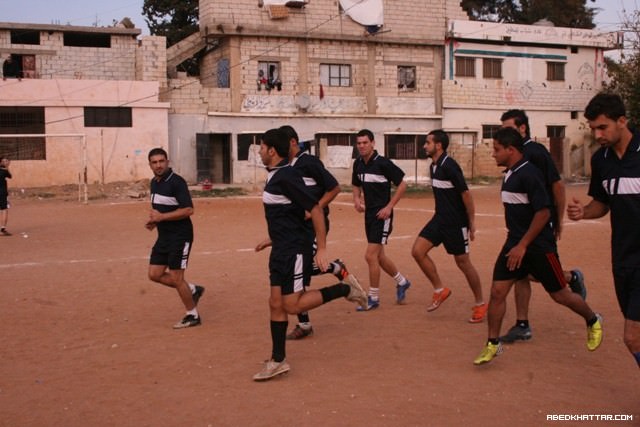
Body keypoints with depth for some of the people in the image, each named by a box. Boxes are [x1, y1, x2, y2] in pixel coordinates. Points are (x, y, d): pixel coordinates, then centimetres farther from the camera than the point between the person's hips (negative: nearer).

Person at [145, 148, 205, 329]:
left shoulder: (176, 182, -16)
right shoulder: (154, 182, 10)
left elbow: (188, 210, -23)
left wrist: (162, 217, -23)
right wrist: (153, 220, 6)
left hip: (180, 236, -9)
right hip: (164, 236, 9)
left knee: (176, 278, -3)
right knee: (155, 274, 8)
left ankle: (193, 316, 15)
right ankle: (193, 290, 24)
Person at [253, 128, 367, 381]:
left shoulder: (287, 176, -18)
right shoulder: (275, 176, 11)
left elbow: (315, 210, -21)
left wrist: (321, 248, -22)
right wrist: (273, 239, 24)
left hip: (294, 251, -9)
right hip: (281, 250, 9)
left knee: (292, 305, -5)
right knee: (276, 304, 8)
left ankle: (345, 290, 8)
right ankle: (278, 361, 15)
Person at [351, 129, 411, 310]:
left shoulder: (383, 163, -15)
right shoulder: (358, 163, 5)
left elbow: (402, 185, -11)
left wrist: (389, 206, -15)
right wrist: (356, 199, 1)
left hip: (382, 215, -8)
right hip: (369, 213, 8)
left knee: (370, 256, -10)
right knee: (379, 256, 17)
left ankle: (373, 298, 3)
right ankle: (402, 282, 39)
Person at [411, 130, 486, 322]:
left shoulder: (449, 166, -19)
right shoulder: (433, 166, 8)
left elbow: (466, 193, -18)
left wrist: (471, 223, -15)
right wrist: (443, 214, 20)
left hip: (456, 223, -8)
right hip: (440, 219, 8)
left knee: (463, 262, 1)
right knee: (417, 251, -2)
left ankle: (480, 304, 18)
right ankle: (440, 290, 12)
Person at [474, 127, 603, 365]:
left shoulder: (529, 174, -18)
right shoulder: (509, 174, 9)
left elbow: (544, 211, -22)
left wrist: (523, 245, -21)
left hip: (538, 245, -7)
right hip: (515, 243, 8)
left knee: (559, 294, 7)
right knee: (497, 291, -1)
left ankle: (593, 321, 35)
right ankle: (493, 344, 9)